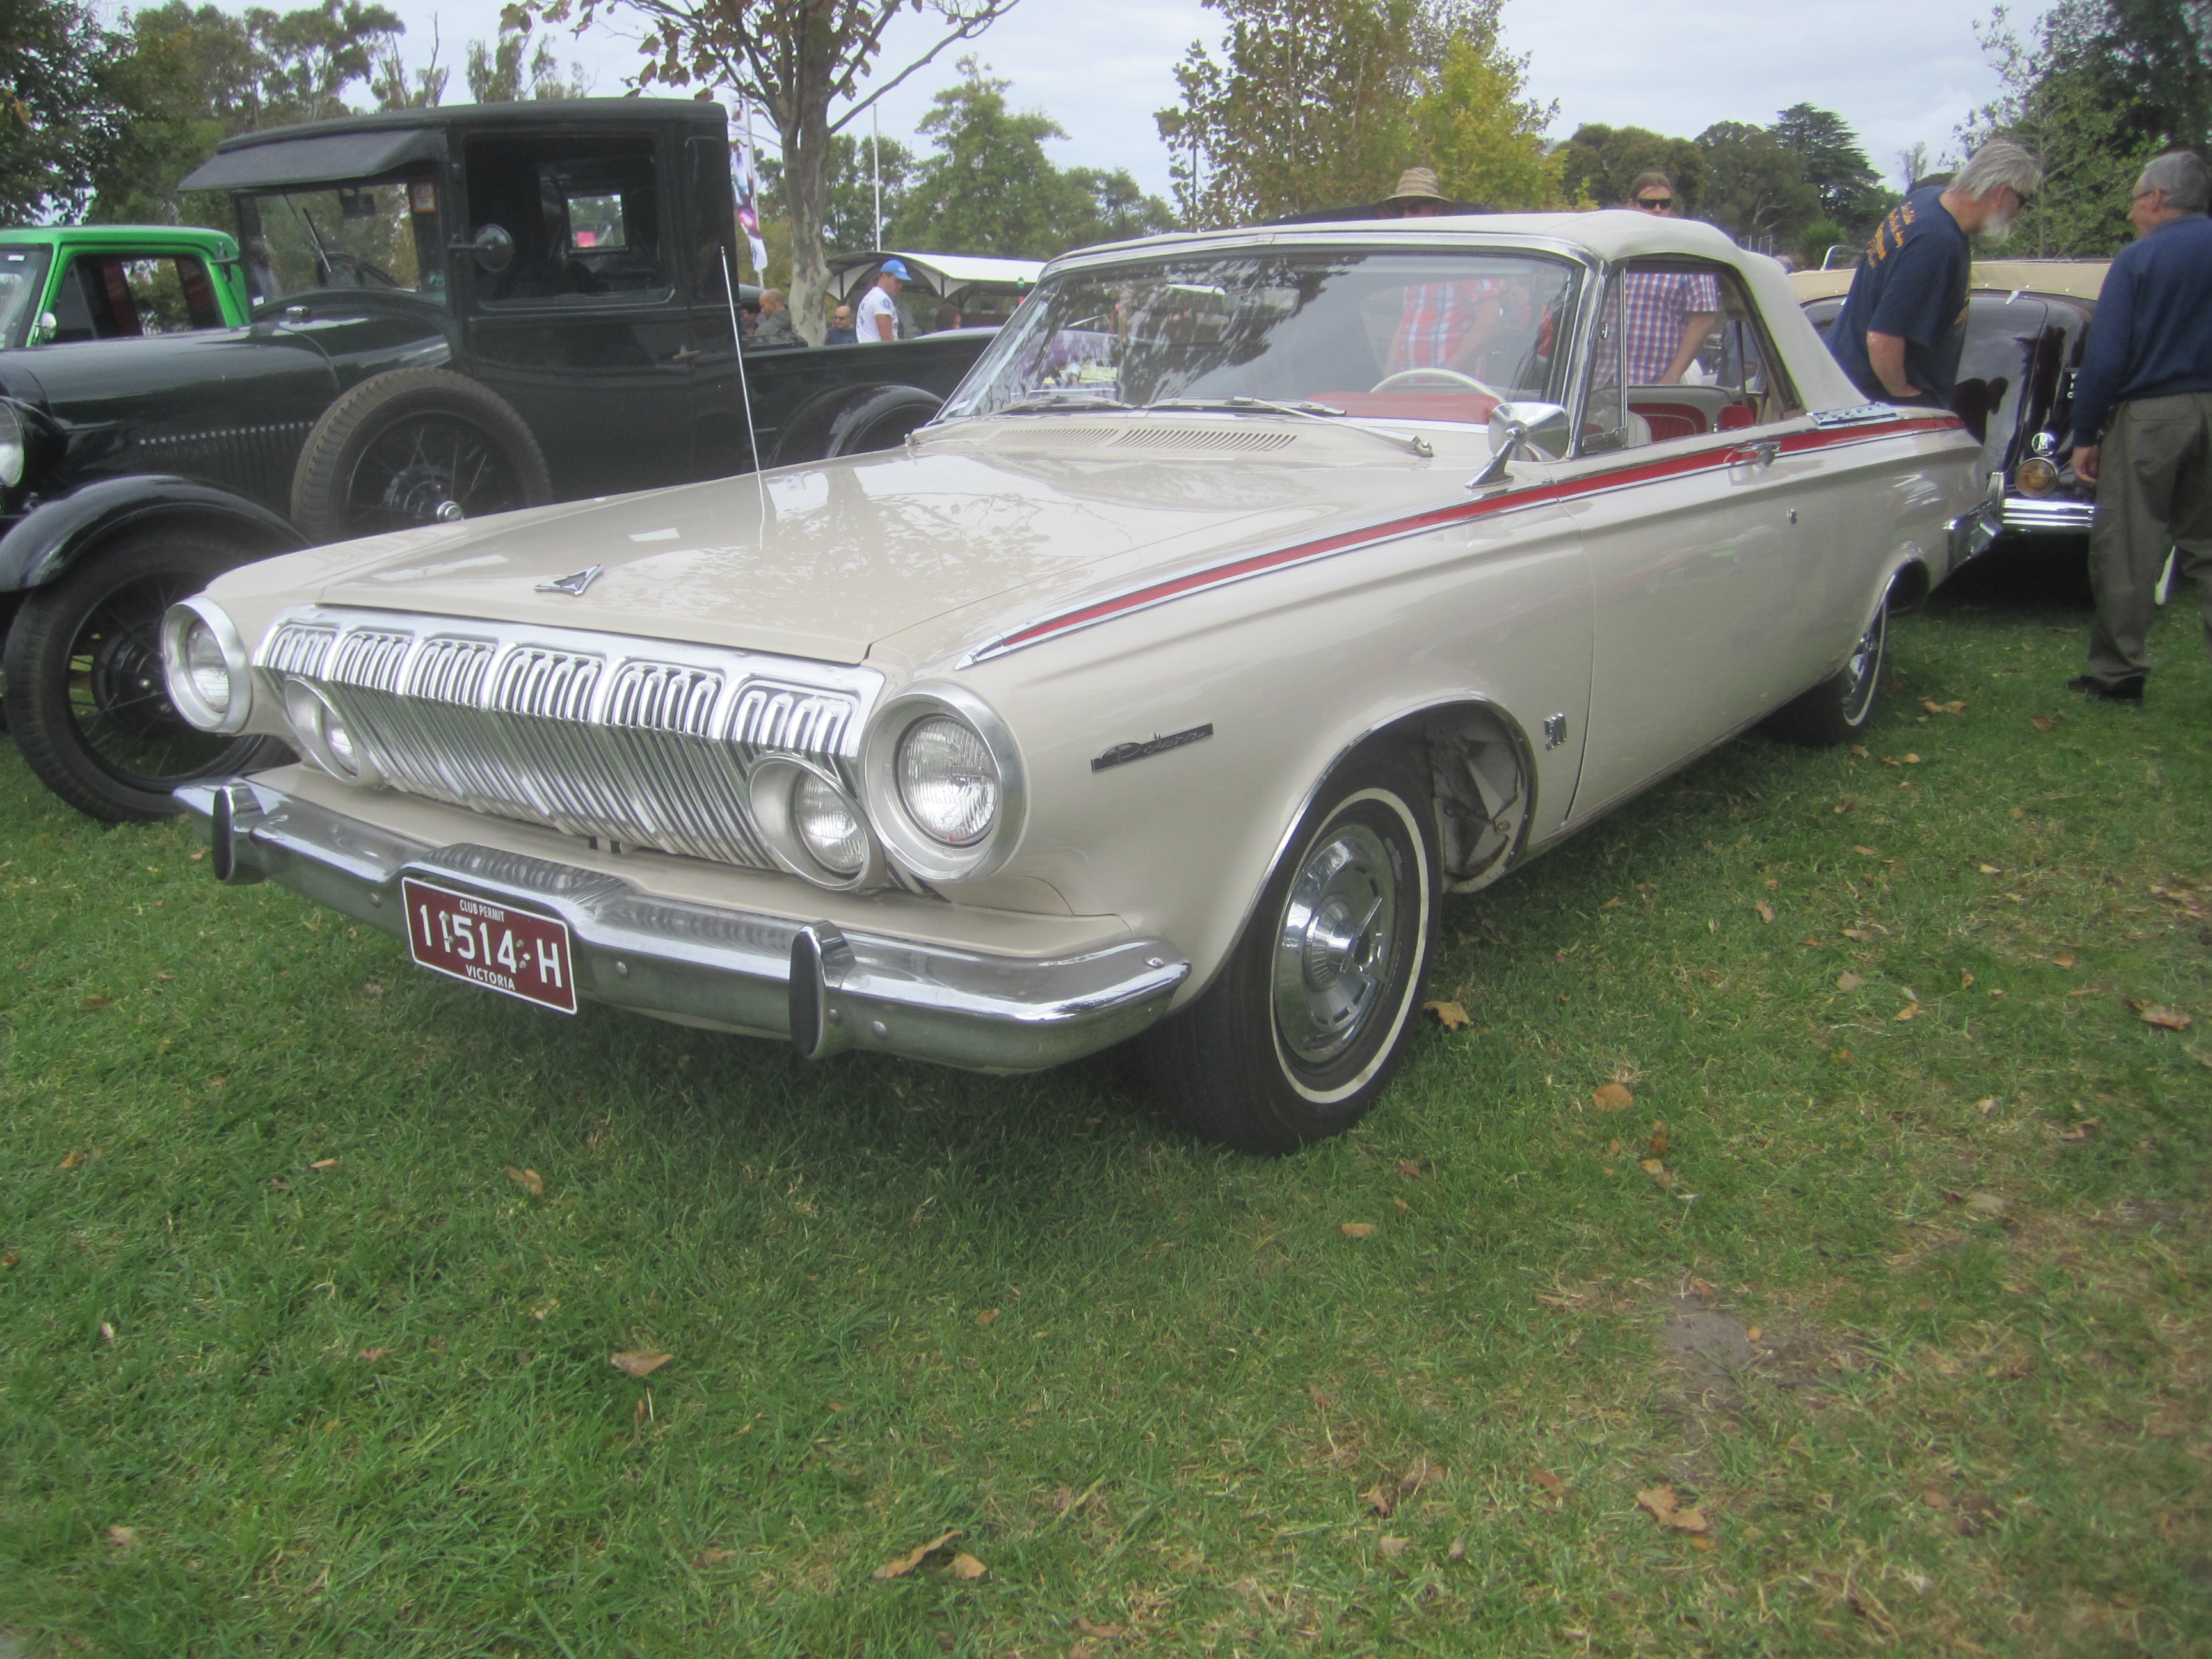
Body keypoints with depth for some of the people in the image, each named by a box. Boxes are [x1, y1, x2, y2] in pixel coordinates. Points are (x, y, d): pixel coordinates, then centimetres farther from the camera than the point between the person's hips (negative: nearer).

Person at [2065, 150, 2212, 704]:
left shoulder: (2137, 260, -6)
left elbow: (2106, 357, -11)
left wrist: (2085, 436, -6)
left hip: (2150, 415, -5)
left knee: (2126, 551, 3)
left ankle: (2118, 672, 7)